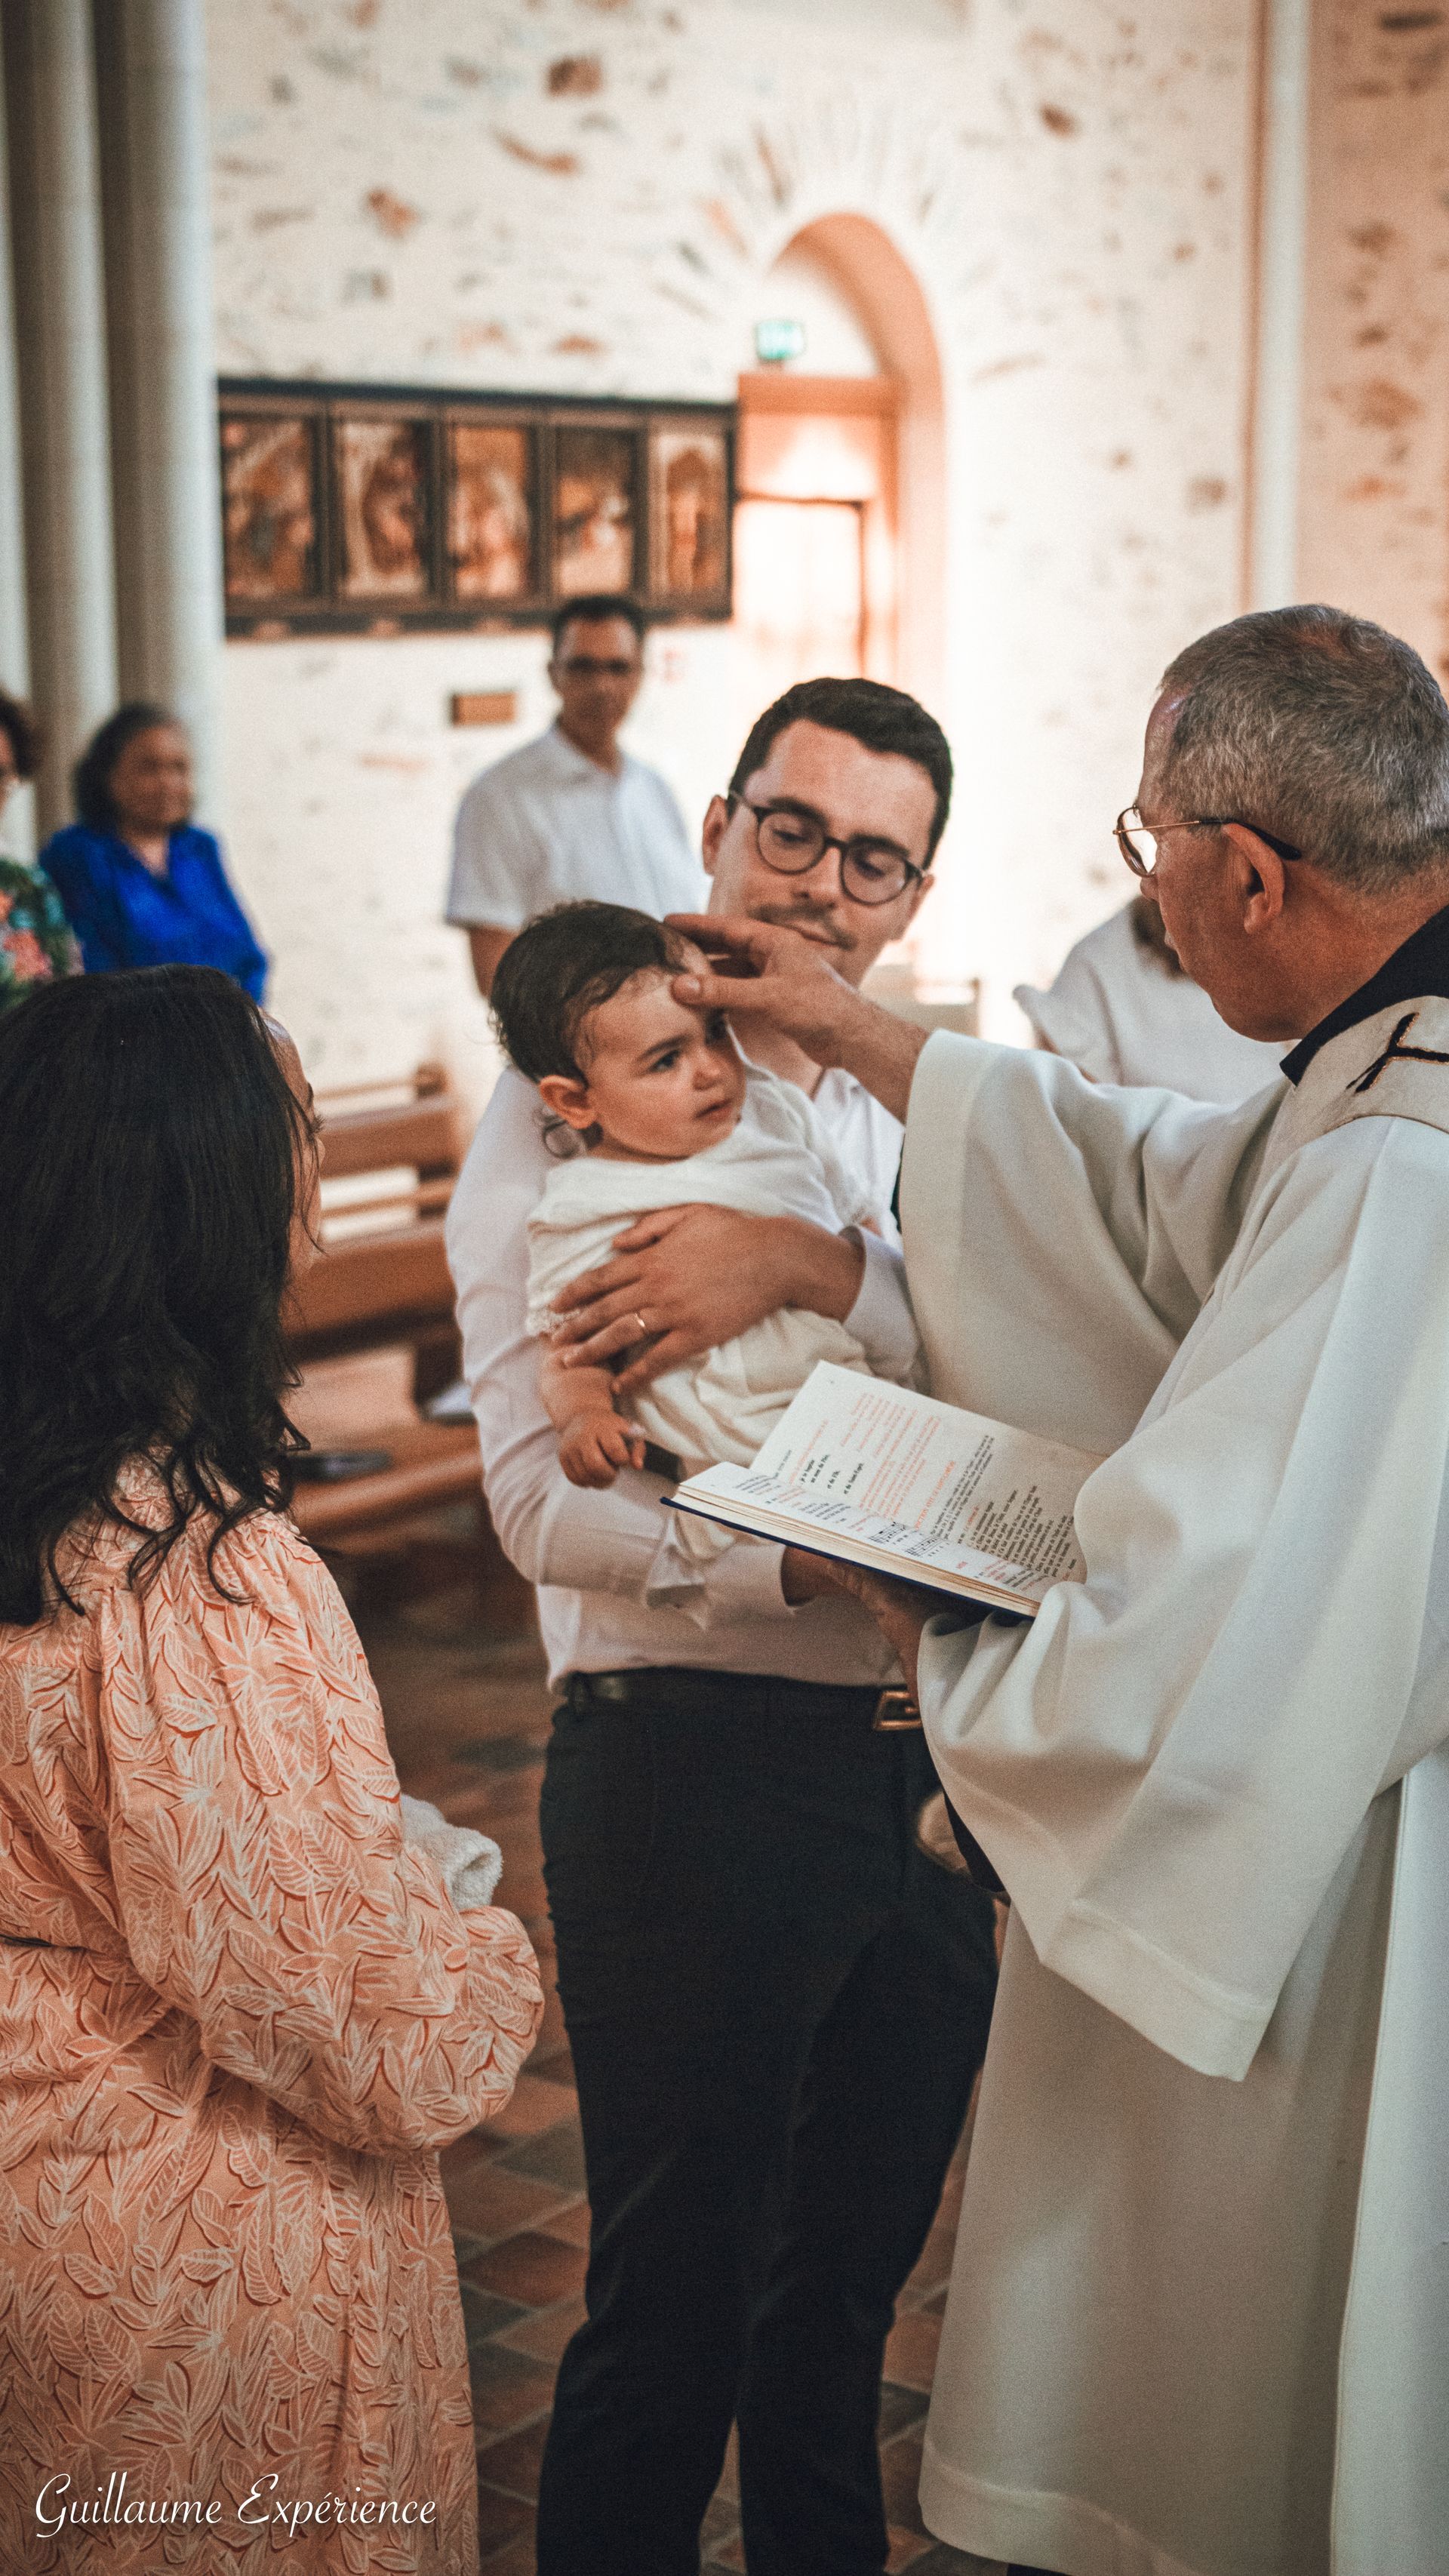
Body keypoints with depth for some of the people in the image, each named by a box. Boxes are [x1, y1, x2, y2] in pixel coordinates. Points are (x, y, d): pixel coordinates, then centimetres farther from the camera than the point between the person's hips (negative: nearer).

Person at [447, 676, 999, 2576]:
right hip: (695, 1756, -5)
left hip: (928, 1759, 5)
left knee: (854, 2268, 20)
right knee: (674, 2297, 5)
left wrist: (806, 1266, -23)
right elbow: (549, 1506, -15)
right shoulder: (567, 1114, -4)